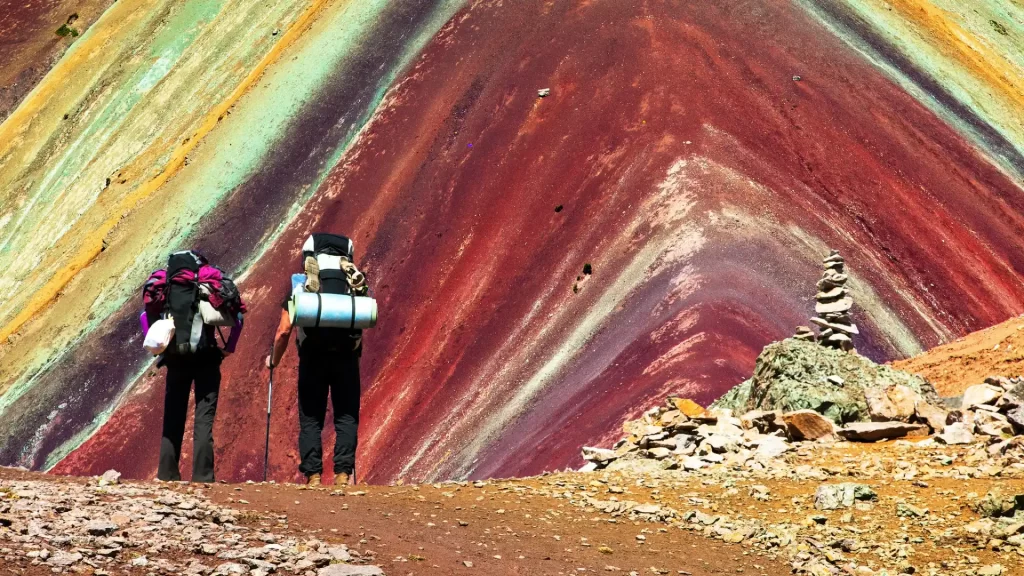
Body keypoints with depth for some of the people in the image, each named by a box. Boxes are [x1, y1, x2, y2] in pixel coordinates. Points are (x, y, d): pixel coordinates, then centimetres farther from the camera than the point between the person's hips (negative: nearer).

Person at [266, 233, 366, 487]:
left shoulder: (300, 284, 11)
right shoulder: (357, 284, 14)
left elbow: (284, 331, 6)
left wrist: (274, 359, 23)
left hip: (313, 358, -1)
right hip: (347, 358, 1)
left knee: (310, 420, 8)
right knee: (346, 418, 7)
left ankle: (313, 476, 3)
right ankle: (343, 474, 0)